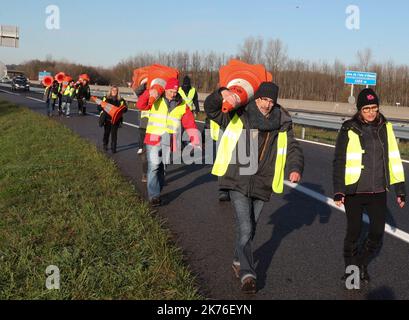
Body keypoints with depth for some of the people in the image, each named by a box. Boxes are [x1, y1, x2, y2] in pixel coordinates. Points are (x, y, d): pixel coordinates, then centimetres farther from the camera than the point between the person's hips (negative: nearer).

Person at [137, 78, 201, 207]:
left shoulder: (182, 106, 6)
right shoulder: (156, 100, 4)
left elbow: (190, 124, 1)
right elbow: (140, 105, -8)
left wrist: (195, 140, -11)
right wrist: (149, 93, -24)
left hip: (168, 141, 2)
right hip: (153, 138, -2)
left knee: (162, 167, 11)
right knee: (154, 166, -9)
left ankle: (158, 190, 24)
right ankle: (154, 195, -7)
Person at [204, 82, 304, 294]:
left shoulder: (282, 124, 3)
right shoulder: (237, 116, -3)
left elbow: (292, 149, 5)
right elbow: (210, 108, -5)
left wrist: (295, 168, -16)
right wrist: (222, 94, -27)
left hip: (262, 185, 3)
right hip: (238, 182, -3)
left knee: (250, 228, 17)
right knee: (245, 228, -12)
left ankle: (239, 262, 39)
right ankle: (247, 274, -3)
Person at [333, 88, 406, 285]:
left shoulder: (385, 128, 3)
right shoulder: (349, 130, -6)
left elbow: (394, 160, 7)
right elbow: (339, 162, -3)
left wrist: (400, 189, 6)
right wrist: (338, 191, -8)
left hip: (378, 191, 3)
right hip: (354, 191, -3)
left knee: (377, 232, 6)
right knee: (354, 232, 6)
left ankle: (362, 263, 31)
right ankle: (351, 267, 26)